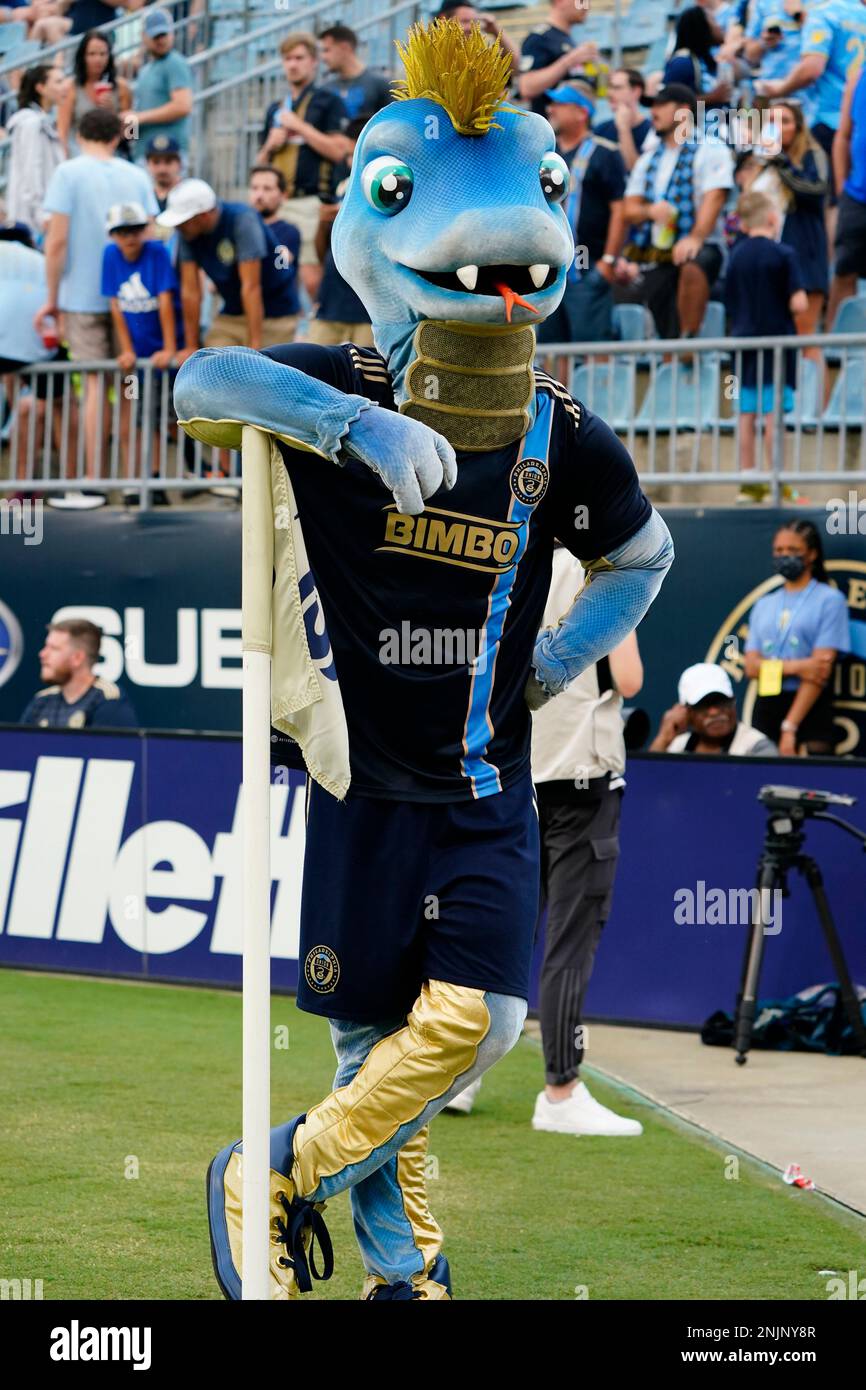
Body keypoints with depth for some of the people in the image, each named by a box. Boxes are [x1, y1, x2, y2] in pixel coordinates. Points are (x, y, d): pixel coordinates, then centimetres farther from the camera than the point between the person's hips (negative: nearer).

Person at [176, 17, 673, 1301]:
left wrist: (565, 655, 2)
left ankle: (286, 1172, 12)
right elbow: (203, 383, -29)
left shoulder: (567, 444, -2)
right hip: (361, 777, -2)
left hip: (484, 787, 2)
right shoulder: (342, 398, -10)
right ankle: (400, 1261, 28)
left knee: (473, 1021, -11)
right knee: (369, 1035, 5)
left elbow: (644, 556, 18)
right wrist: (359, 424, -41)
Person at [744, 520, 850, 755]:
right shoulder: (764, 606, 16)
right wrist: (795, 667, -15)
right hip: (766, 707, 4)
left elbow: (821, 669, -8)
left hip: (811, 710, -4)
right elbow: (751, 666, 6)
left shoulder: (829, 600, 0)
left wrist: (789, 727, -16)